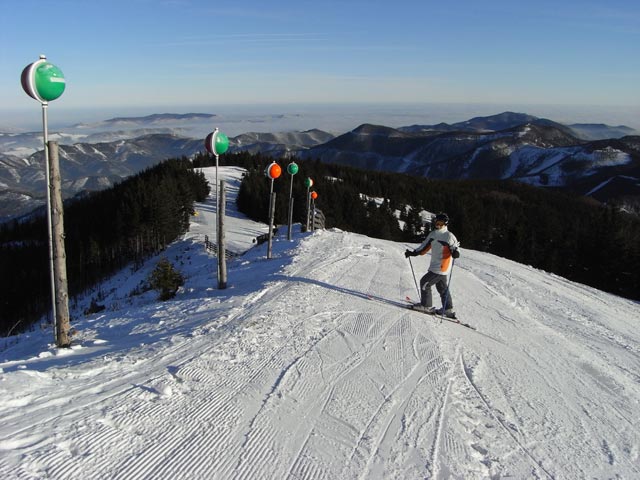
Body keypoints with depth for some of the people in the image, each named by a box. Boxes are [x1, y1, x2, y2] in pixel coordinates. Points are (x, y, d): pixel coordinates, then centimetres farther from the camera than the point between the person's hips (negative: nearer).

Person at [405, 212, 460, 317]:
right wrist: (413, 253, 12)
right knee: (442, 288, 13)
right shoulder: (433, 234, 10)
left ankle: (426, 306, 7)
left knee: (424, 283, -4)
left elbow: (455, 248, -11)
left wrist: (455, 252, -34)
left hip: (441, 268, -8)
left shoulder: (449, 236, -11)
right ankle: (448, 310, 21)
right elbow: (424, 247, 18)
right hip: (435, 267, 8)